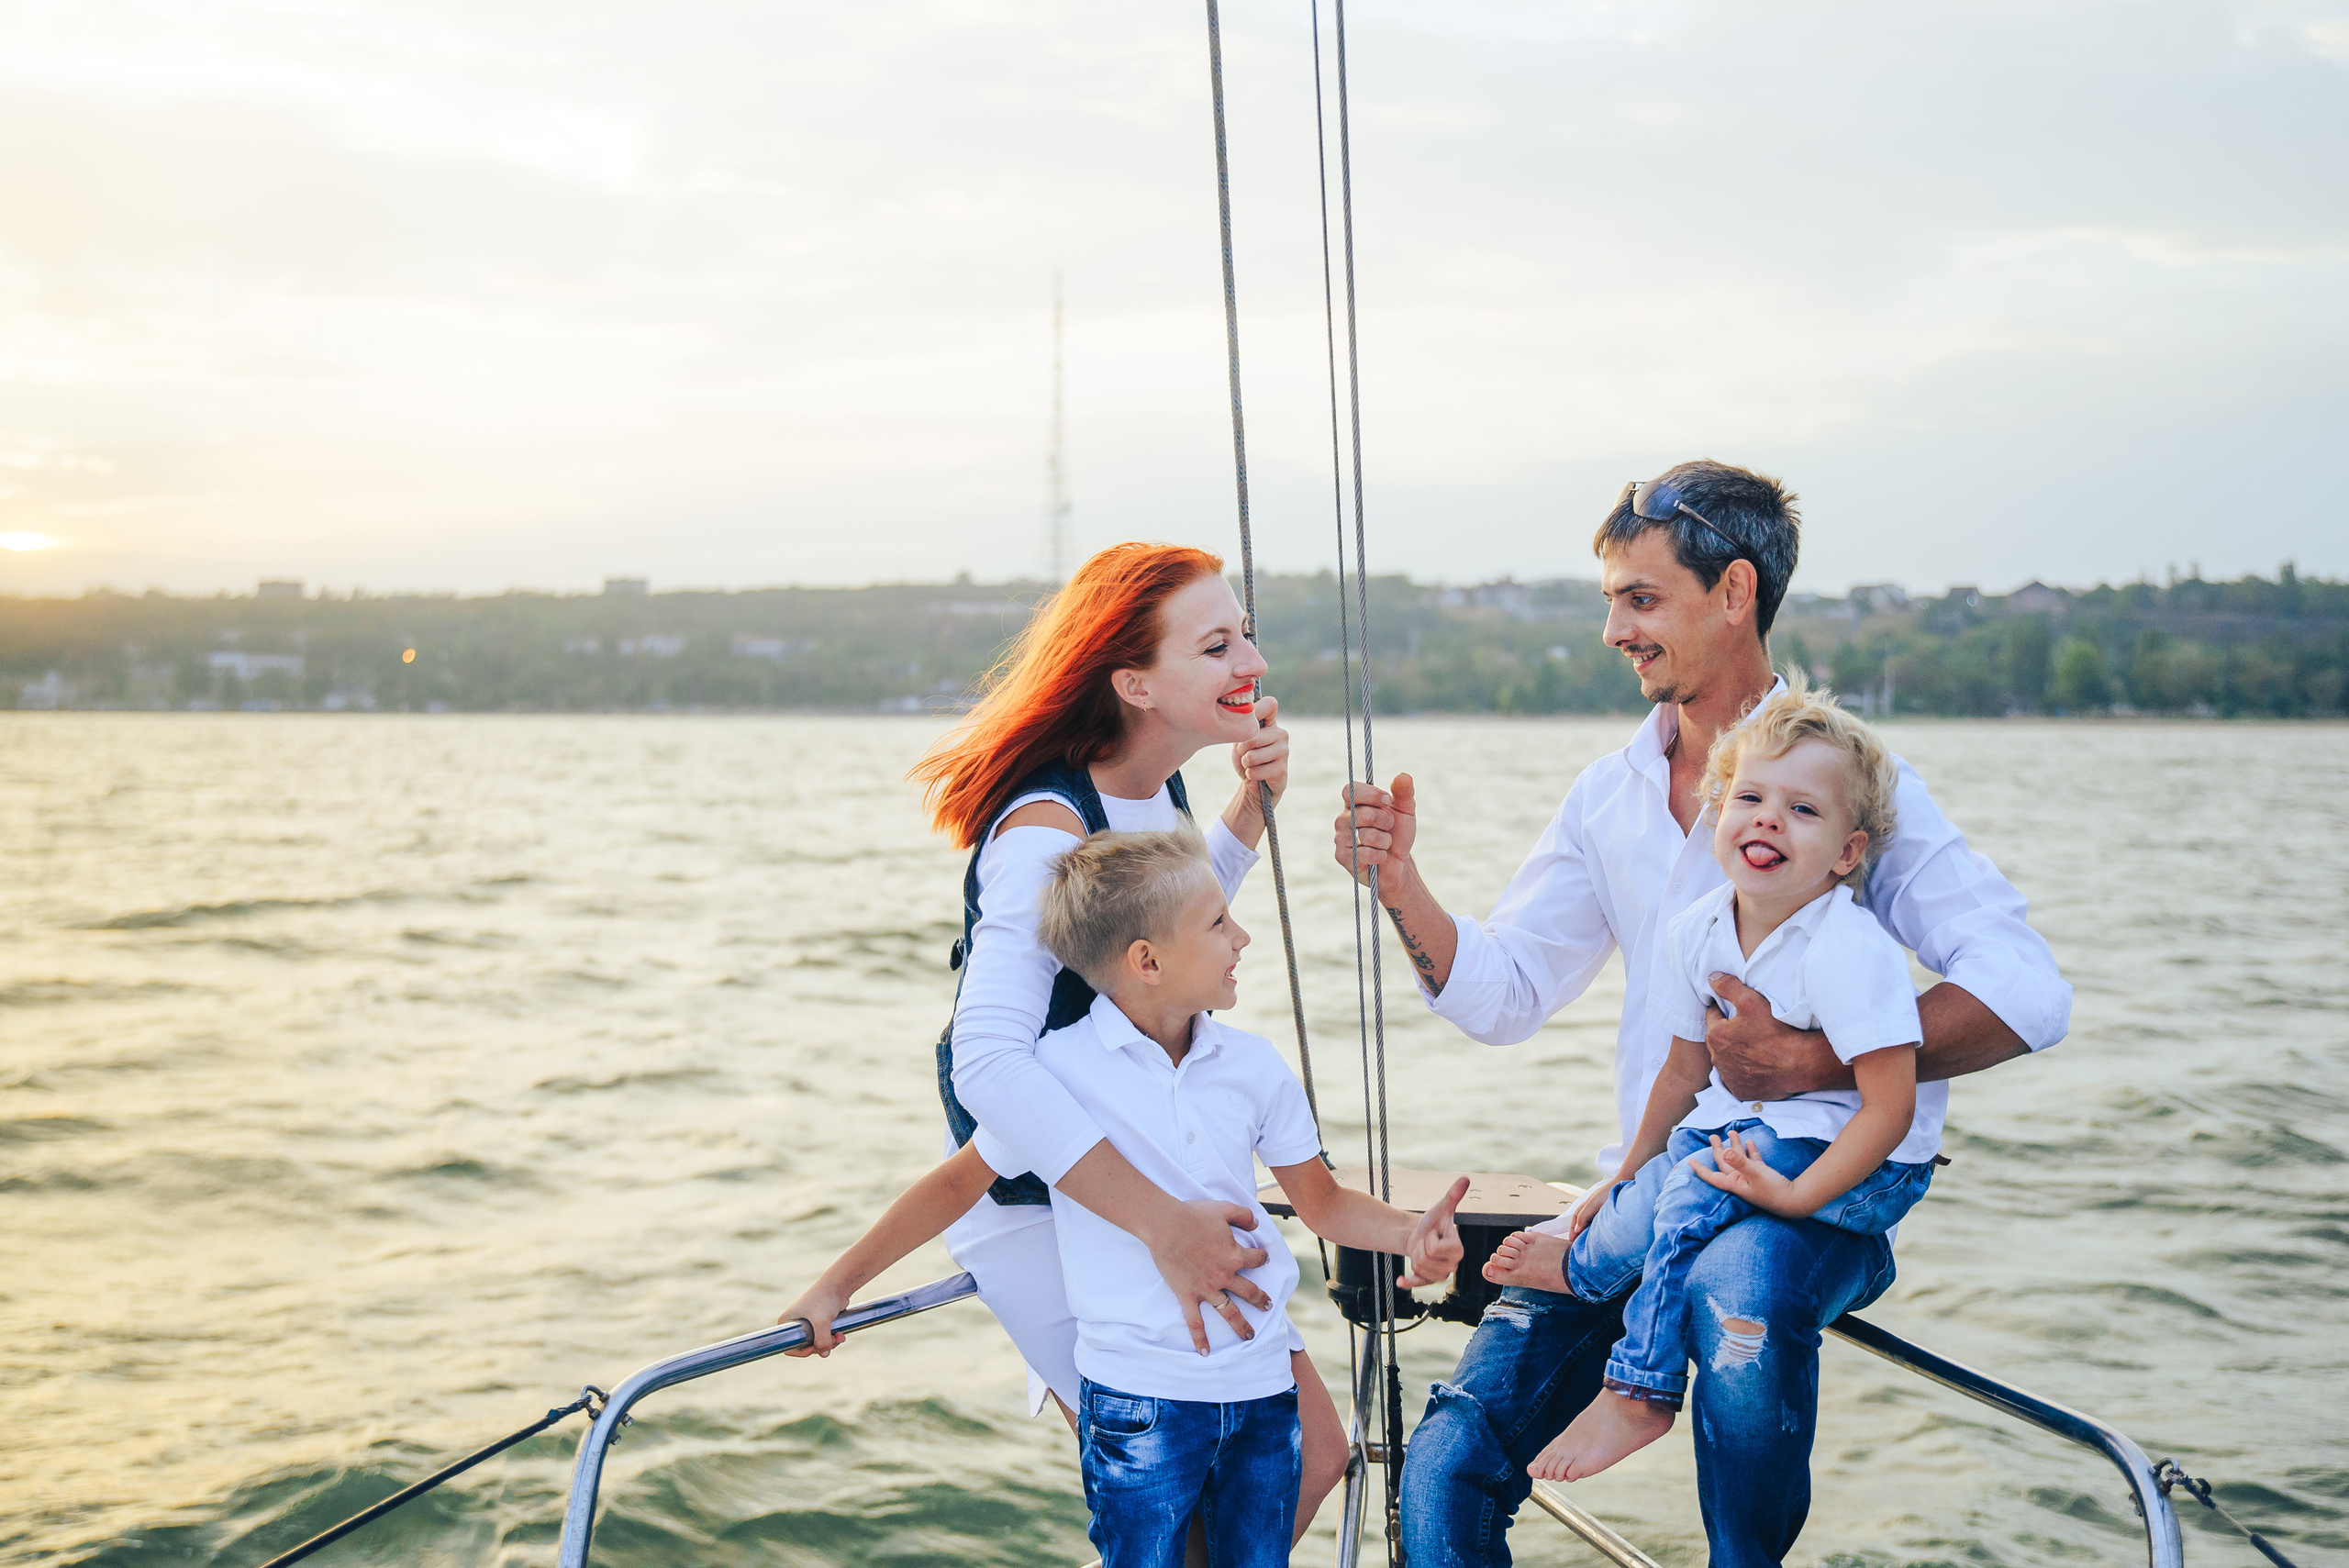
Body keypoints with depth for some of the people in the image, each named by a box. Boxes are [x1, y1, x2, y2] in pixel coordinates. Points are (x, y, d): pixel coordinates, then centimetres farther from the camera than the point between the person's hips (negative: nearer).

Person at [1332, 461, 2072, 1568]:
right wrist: (1401, 887, -6)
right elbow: (1501, 995, 11)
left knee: (1738, 1292, -40)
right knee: (1447, 1473, -12)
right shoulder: (1610, 795, 11)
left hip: (1813, 1196, -4)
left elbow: (2026, 994, -15)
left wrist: (1819, 1064, -25)